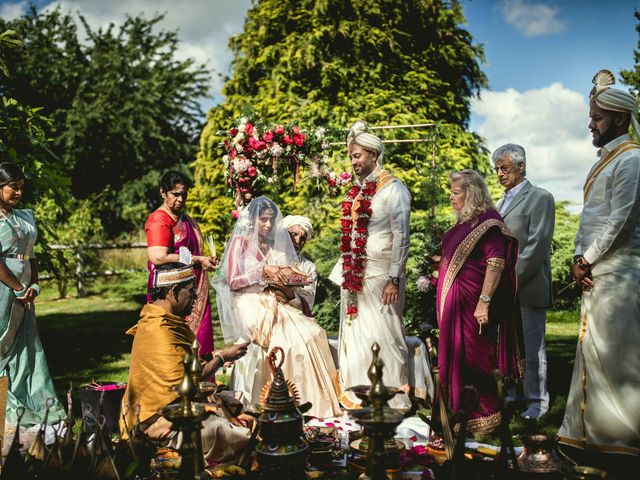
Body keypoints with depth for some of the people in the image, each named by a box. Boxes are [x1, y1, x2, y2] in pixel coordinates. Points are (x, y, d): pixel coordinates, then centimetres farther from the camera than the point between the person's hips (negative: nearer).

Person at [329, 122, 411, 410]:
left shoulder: (393, 189, -6)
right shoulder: (357, 192, 16)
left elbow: (402, 237, -11)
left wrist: (393, 279, -17)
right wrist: (342, 274, 14)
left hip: (380, 275, -7)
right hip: (354, 276, 7)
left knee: (382, 336, -5)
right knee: (355, 335, 9)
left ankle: (393, 399, 5)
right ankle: (357, 396, 17)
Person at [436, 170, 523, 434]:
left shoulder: (488, 221, -13)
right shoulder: (463, 221, 14)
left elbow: (496, 262, -21)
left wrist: (484, 302, -25)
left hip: (470, 303, -9)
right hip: (453, 301, 9)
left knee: (472, 358, -2)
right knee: (454, 357, 14)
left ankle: (486, 415, 11)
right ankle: (460, 411, 26)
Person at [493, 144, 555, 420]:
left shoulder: (540, 198, -3)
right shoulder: (502, 202, 20)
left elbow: (538, 245, -12)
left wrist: (512, 278, -15)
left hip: (528, 287, -7)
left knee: (532, 346, 0)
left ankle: (537, 401, 9)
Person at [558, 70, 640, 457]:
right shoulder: (605, 160, 19)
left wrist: (588, 260, -9)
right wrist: (580, 259, 5)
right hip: (595, 271, 9)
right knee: (593, 350, 11)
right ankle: (593, 429, 18)